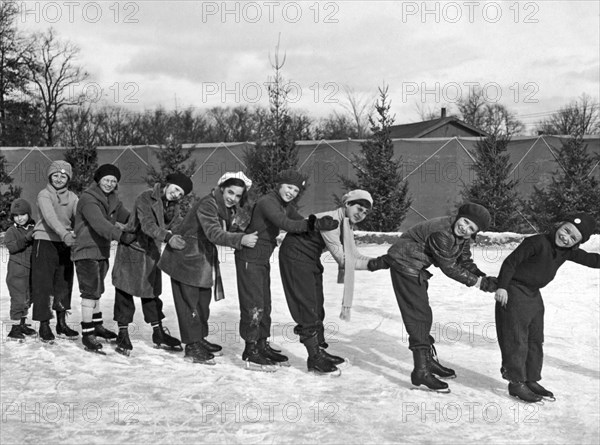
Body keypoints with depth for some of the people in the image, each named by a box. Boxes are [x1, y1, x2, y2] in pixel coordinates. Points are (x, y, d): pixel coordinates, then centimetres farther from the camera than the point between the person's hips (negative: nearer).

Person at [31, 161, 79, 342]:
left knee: (64, 284, 10)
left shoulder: (72, 197, 7)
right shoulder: (44, 195, -9)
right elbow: (50, 217, -26)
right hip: (45, 242, -5)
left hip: (65, 244, 5)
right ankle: (44, 326, 4)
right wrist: (64, 233, -42)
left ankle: (62, 324, 21)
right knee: (43, 285, -4)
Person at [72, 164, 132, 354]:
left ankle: (97, 325, 35)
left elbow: (126, 217, 12)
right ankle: (87, 333, -4)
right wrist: (121, 235, -42)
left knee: (96, 291, 21)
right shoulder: (88, 199, -18)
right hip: (87, 251, -9)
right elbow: (99, 223, -32)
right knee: (90, 292, -11)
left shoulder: (113, 199, 10)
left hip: (102, 252, 9)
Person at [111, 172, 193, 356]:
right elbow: (147, 225, -33)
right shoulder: (145, 199, -20)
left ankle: (158, 333, 22)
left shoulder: (173, 207, 5)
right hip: (132, 249, -6)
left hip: (152, 253, 6)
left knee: (152, 292, 13)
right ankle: (123, 334, 11)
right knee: (125, 292, 0)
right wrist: (167, 237, -47)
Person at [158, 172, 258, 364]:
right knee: (190, 302, -4)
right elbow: (214, 233, -38)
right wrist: (240, 239, -50)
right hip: (185, 258, -9)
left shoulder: (229, 209, 3)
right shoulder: (207, 205, -26)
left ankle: (200, 339, 32)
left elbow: (224, 232, 7)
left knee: (203, 301, 17)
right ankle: (192, 347, 4)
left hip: (204, 259, 9)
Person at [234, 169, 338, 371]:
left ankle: (262, 345, 25)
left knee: (264, 304, 15)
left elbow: (301, 222, 4)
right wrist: (316, 224, -40)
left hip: (263, 259, 10)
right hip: (249, 258, -10)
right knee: (253, 304, -7)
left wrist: (318, 223, -15)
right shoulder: (267, 202, -20)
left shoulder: (286, 206, 10)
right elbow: (287, 225, -33)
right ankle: (251, 352, 0)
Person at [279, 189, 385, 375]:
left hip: (311, 260, 10)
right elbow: (342, 259, -27)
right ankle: (315, 359, -4)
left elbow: (353, 254, 0)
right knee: (307, 306, -9)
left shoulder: (347, 225, 5)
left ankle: (319, 350, 24)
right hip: (295, 256, -10)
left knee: (317, 306, 14)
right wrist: (369, 264, -25)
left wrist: (375, 262, -15)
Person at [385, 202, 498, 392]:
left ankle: (428, 361, 34)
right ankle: (421, 371, -10)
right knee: (417, 316, -12)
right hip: (404, 265, -10)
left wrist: (485, 279, -11)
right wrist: (479, 282, -19)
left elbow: (465, 263, 5)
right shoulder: (442, 233, -29)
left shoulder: (462, 237, 0)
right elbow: (450, 268, -24)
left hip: (417, 270, 10)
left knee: (423, 314, 19)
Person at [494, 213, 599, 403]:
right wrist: (502, 286, -23)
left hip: (533, 294, 9)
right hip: (513, 292, -9)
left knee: (535, 340, 14)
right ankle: (516, 383, 2)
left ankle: (531, 380, 24)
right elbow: (511, 261, -21)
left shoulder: (568, 252, 3)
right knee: (516, 339, -5)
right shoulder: (538, 242, -21)